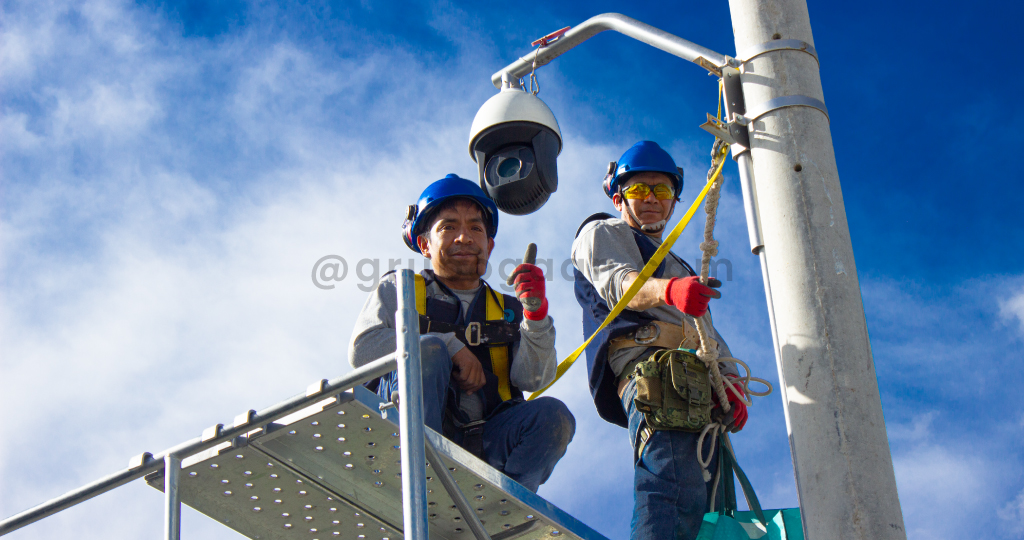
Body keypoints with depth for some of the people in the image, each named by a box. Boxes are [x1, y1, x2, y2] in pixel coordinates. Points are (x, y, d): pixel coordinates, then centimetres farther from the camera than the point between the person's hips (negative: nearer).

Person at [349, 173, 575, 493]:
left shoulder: (508, 310, 24)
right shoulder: (399, 290, 19)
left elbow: (533, 379, 7)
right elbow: (362, 349, -1)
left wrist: (535, 312, -10)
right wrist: (451, 347, -8)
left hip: (482, 448, 3)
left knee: (554, 416, -22)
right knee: (429, 350, -27)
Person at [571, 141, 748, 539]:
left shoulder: (680, 269, 43)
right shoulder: (601, 233, 22)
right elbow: (616, 282, -2)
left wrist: (731, 385, 4)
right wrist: (667, 290, -27)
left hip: (704, 393, 7)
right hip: (650, 365, -7)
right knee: (678, 492, -32)